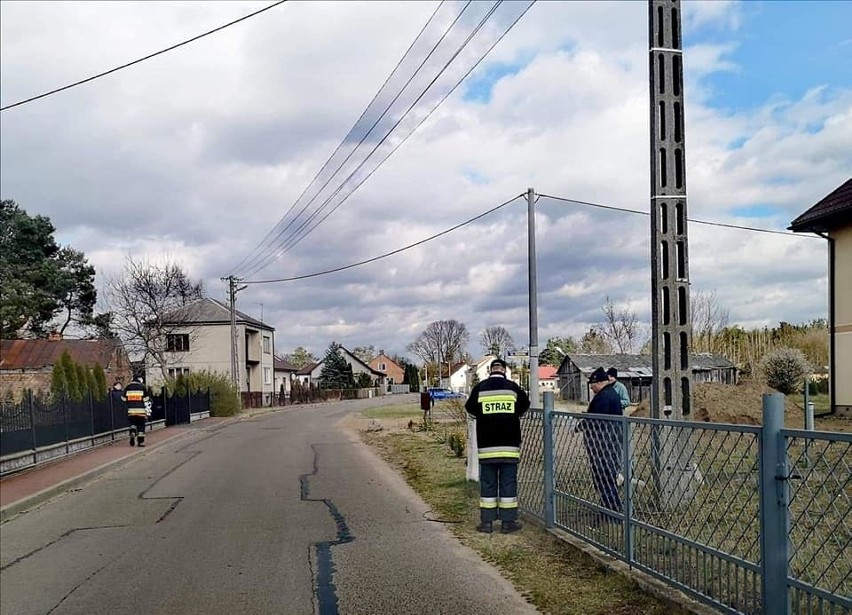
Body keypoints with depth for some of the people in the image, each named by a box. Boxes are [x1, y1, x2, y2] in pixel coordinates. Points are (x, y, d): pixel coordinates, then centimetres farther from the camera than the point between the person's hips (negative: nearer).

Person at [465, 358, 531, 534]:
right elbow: (525, 405, 14)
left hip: (487, 445, 1)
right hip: (509, 444, -1)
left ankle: (487, 522, 8)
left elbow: (470, 408, 11)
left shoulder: (480, 388, 0)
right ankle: (508, 522, 6)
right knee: (508, 482, 4)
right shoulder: (513, 387, -1)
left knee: (487, 482, 6)